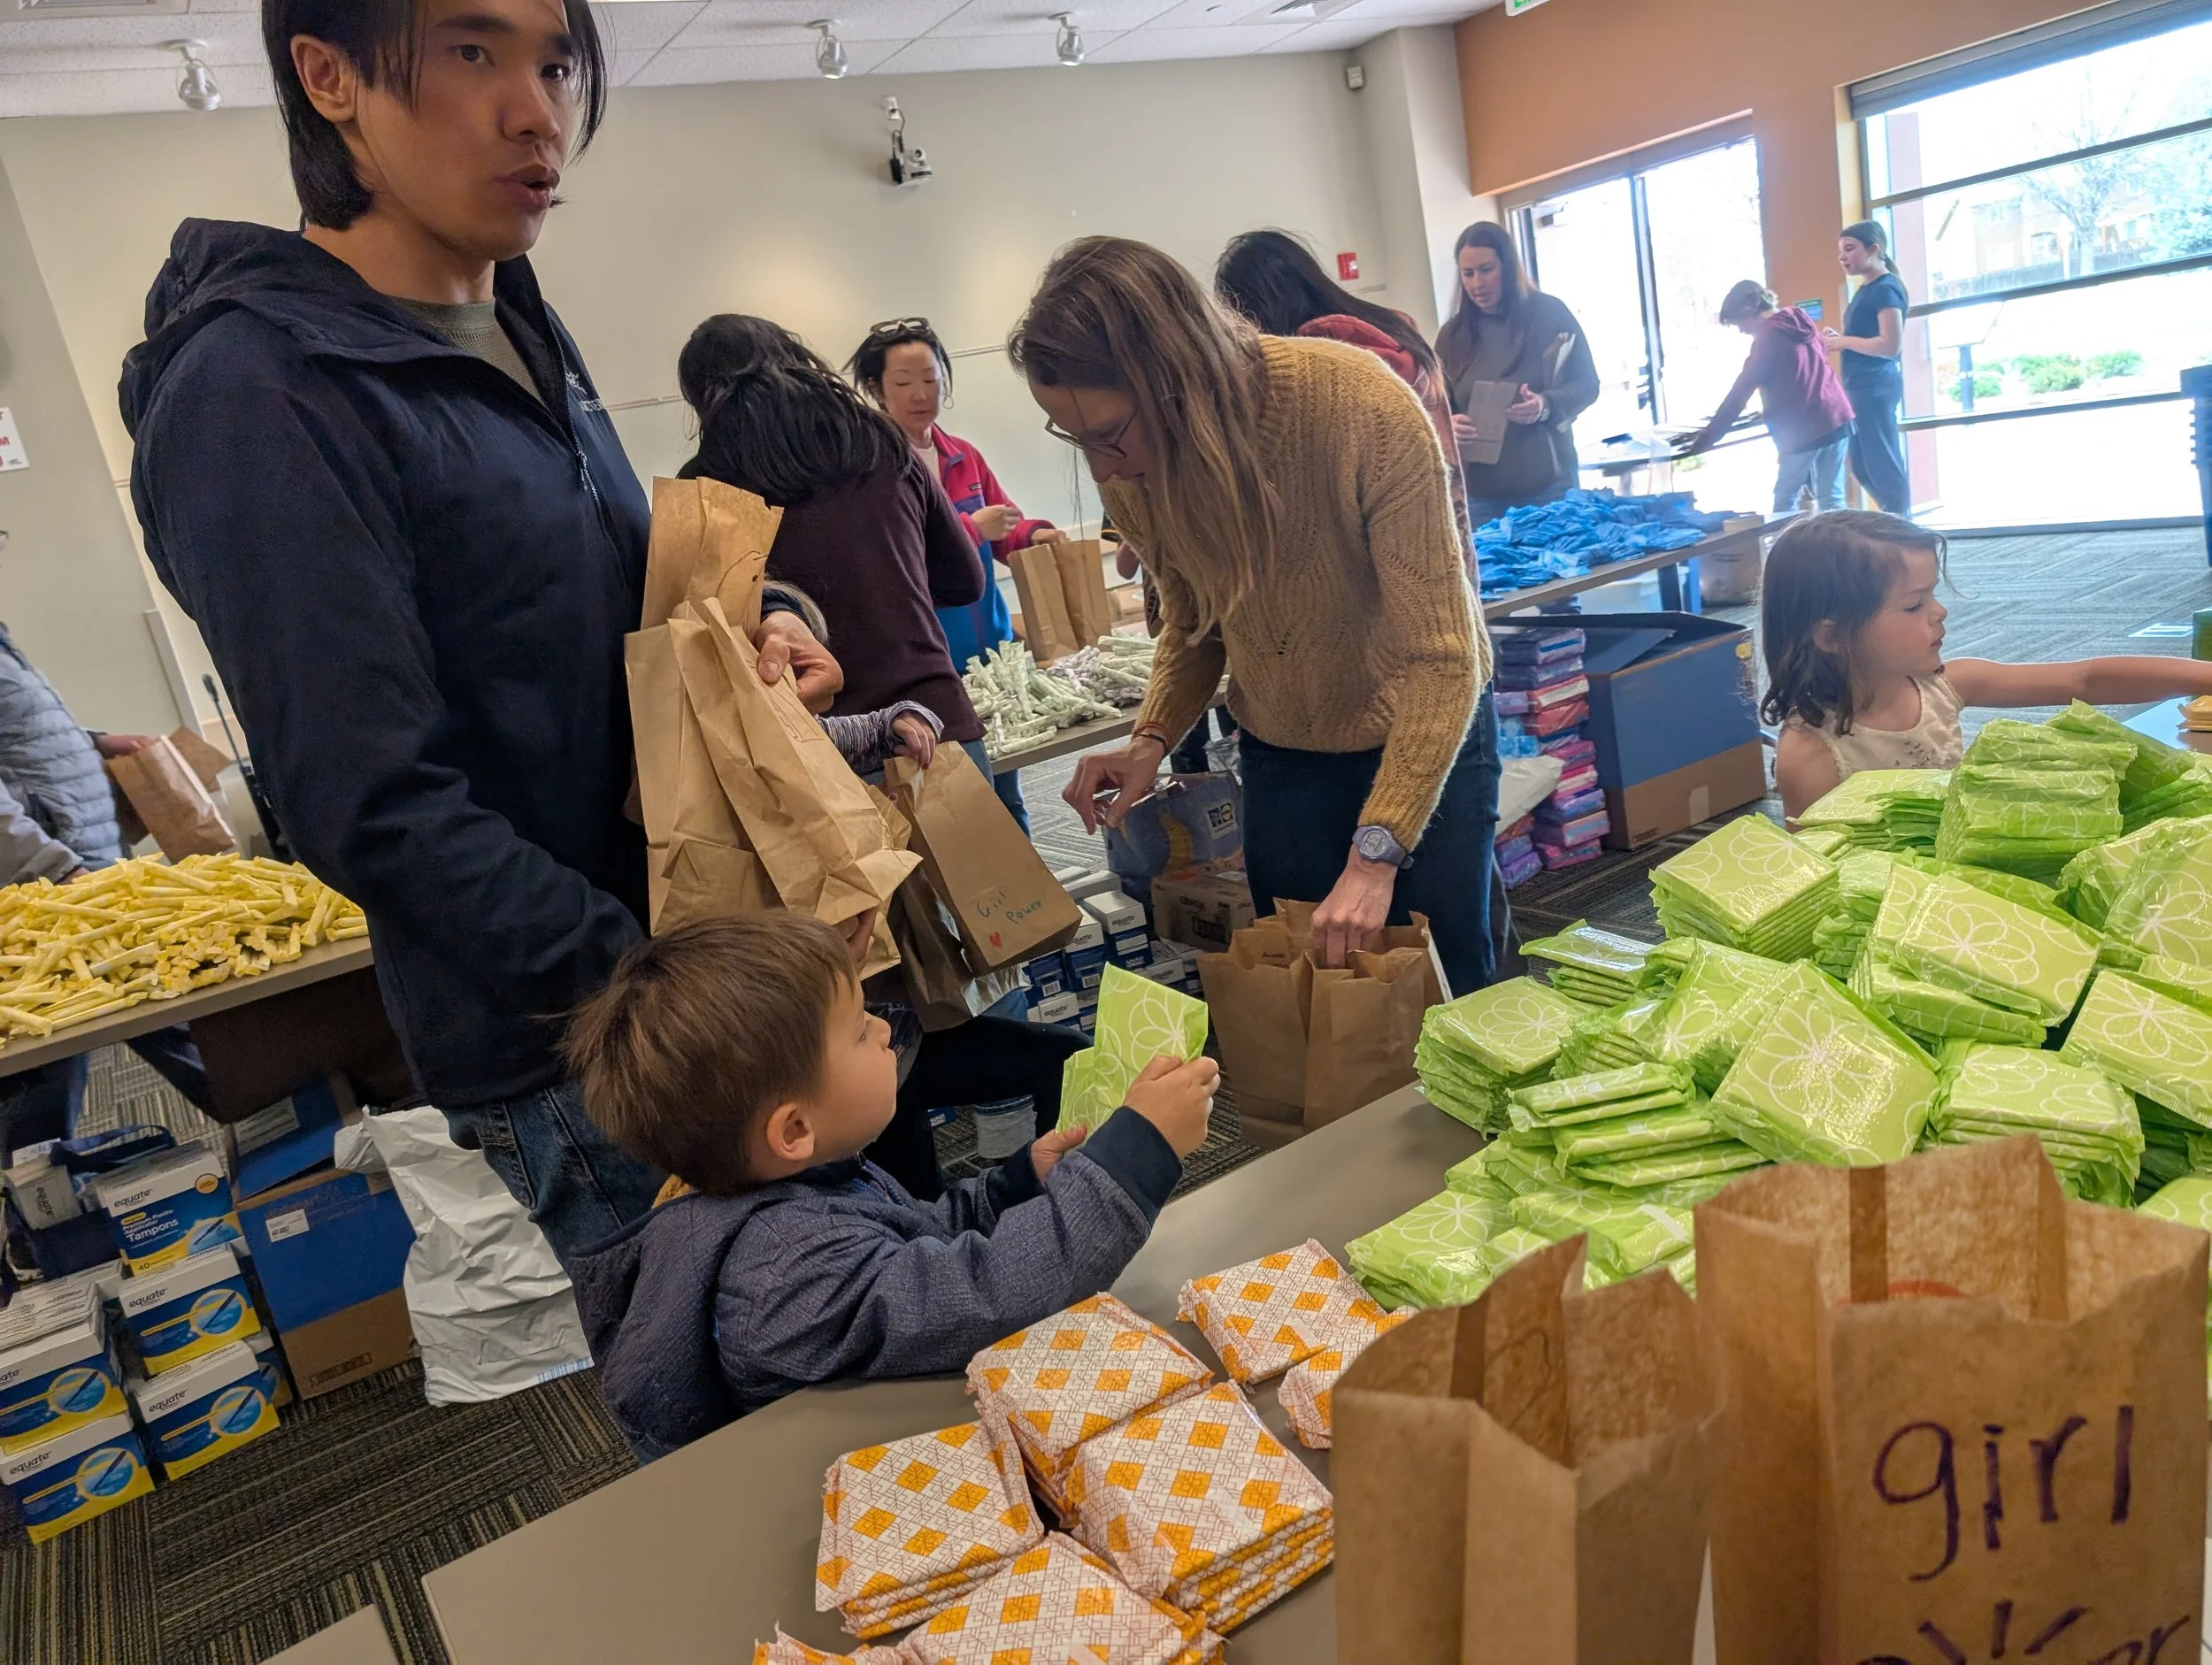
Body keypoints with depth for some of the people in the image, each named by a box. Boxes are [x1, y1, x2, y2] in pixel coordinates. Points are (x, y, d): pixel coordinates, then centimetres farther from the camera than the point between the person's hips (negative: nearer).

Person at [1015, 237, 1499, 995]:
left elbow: (1442, 655, -30)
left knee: (1447, 986, 8)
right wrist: (1151, 740, -17)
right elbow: (1193, 621, 2)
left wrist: (1375, 855, -36)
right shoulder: (1127, 471, -14)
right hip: (1281, 754, 4)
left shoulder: (1364, 410, -30)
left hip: (1425, 735, -3)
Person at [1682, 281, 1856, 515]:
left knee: (1784, 501, 5)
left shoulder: (1768, 337, -8)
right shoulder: (1803, 320, 15)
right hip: (1836, 418, 7)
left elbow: (1739, 394, -10)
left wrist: (1705, 440, -7)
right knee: (1831, 500, 7)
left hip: (1802, 429, -7)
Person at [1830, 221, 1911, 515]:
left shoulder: (1885, 288, -12)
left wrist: (1843, 341, -13)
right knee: (1863, 467, 13)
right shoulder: (1866, 289, 16)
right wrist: (1839, 339, 7)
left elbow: (1891, 345, -19)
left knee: (1884, 465, -6)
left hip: (1877, 386, -10)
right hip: (1862, 387, 10)